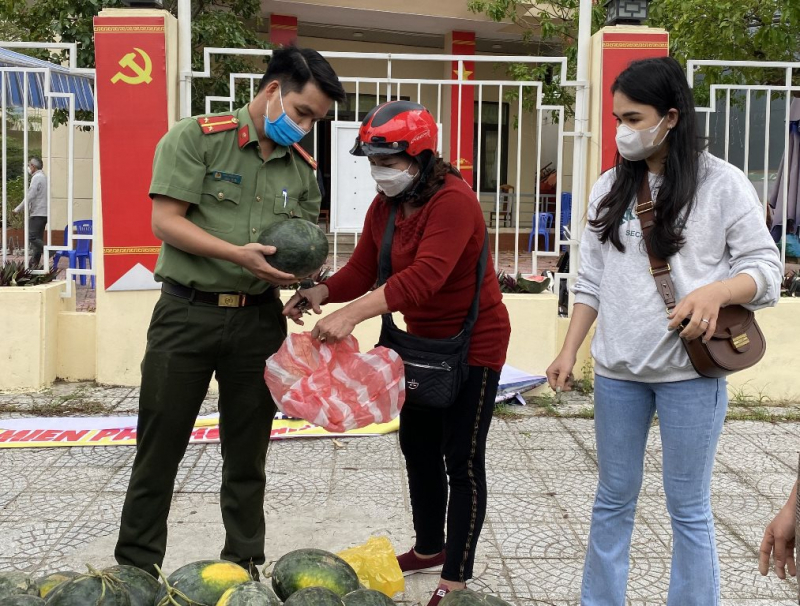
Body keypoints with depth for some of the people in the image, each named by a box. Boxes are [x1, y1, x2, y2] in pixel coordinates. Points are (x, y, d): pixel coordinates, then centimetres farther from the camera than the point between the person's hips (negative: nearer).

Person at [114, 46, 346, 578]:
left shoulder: (302, 168, 9)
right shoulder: (198, 137, -6)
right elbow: (165, 221, -12)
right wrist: (237, 255, -22)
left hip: (259, 319, 4)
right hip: (188, 312, -4)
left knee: (247, 454, 12)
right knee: (160, 447, 5)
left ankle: (245, 565, 26)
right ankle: (137, 566, 20)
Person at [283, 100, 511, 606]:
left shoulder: (453, 201, -26)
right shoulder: (384, 207, 0)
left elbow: (425, 277, -39)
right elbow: (361, 271, -3)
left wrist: (352, 314, -47)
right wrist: (321, 293, -24)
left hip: (473, 342, -9)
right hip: (421, 339, 9)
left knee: (462, 459, -1)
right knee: (418, 447, 17)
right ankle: (429, 548, 36)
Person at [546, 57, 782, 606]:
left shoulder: (722, 184, -7)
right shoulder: (610, 188, 6)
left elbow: (766, 270, -6)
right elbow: (592, 281, 10)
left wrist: (717, 291, -25)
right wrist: (569, 351, 5)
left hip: (690, 372, -4)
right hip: (617, 371, 4)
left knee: (689, 508, 7)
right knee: (614, 498, 15)